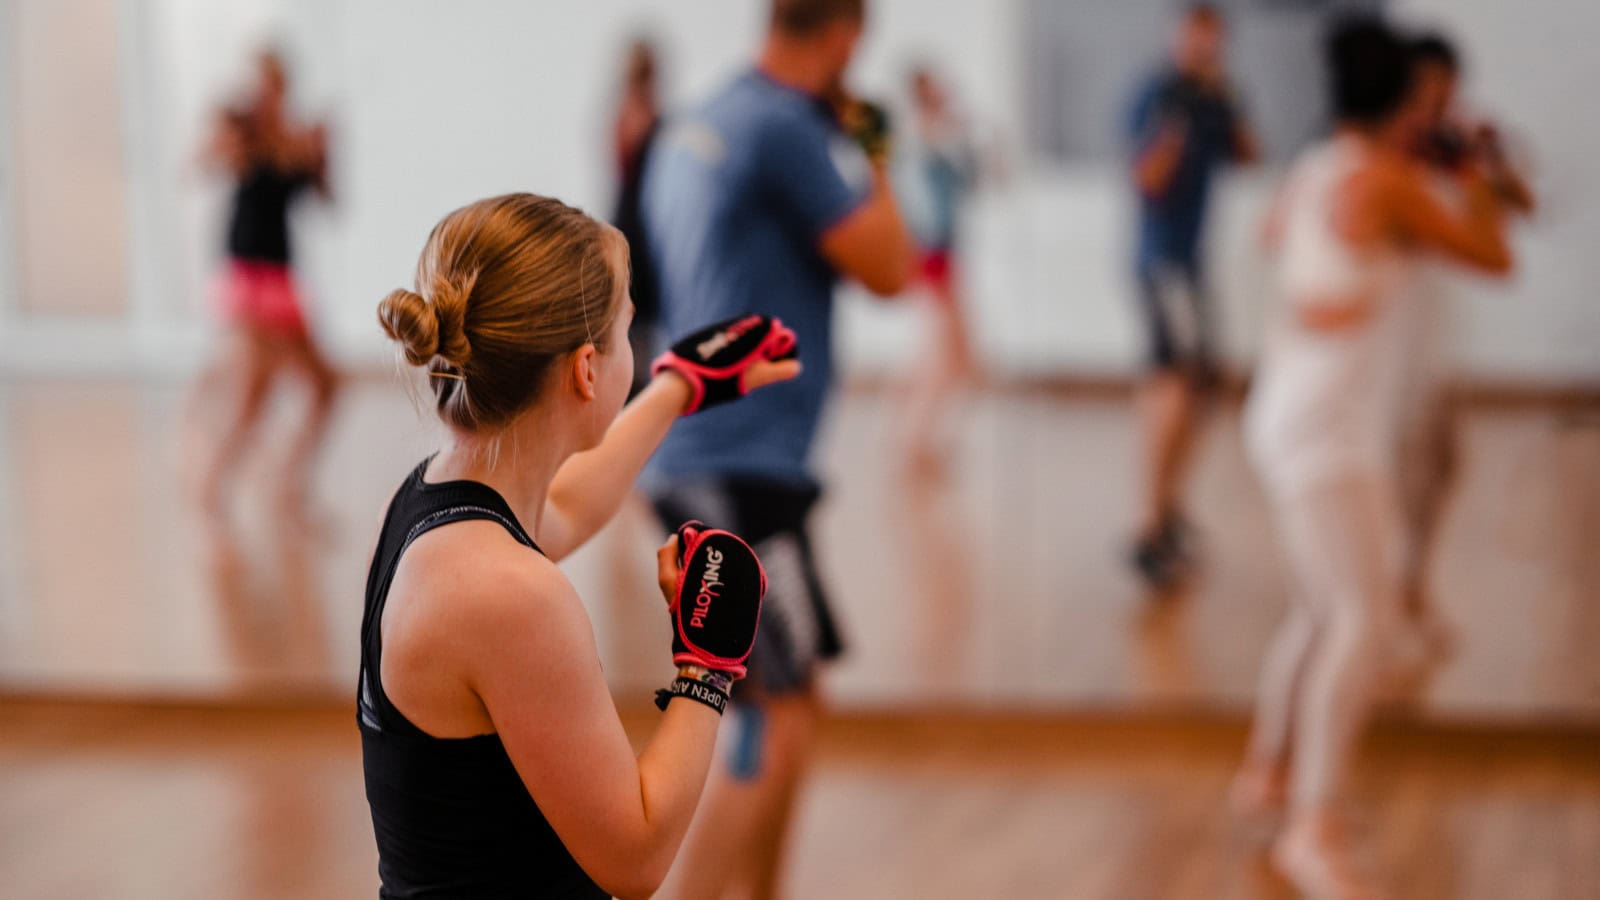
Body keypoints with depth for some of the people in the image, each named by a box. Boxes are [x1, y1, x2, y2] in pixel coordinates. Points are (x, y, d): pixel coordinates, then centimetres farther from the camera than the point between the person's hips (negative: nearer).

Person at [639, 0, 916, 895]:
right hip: (743, 466, -10)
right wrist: (869, 157, 3)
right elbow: (889, 269, -10)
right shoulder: (787, 127, -14)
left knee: (792, 706, 18)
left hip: (696, 455, 10)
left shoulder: (698, 128, 14)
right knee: (780, 725, -9)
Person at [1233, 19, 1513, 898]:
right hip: (1326, 427, -10)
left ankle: (1268, 771, 34)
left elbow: (1276, 230, 33)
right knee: (1364, 616, -16)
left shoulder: (1312, 172, 10)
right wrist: (1473, 177, 11)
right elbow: (1492, 255, -6)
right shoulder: (1387, 181, -15)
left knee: (1326, 607, 22)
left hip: (1298, 419, 10)